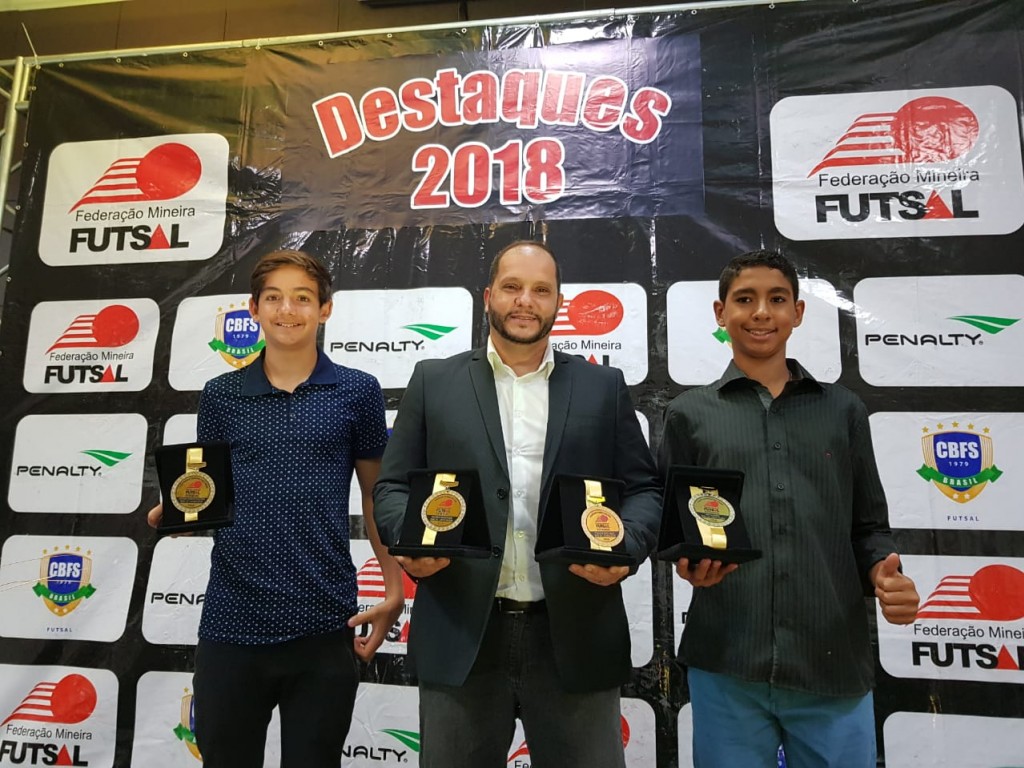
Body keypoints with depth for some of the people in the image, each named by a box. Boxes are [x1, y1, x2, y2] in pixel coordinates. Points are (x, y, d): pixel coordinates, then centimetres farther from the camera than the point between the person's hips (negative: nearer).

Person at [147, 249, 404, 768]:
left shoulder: (357, 391, 0)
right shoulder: (220, 395, 4)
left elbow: (375, 495, 5)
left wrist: (394, 589, 0)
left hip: (324, 624, -1)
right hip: (231, 623, 2)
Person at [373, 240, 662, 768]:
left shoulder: (603, 387, 7)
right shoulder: (434, 382, 6)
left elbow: (644, 488, 7)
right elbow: (393, 485, 7)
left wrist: (625, 547, -12)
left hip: (575, 639, 1)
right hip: (460, 637, 0)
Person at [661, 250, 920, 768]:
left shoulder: (843, 410, 10)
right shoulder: (689, 413, 6)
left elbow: (868, 526, 11)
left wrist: (884, 574, -9)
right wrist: (686, 559, -13)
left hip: (835, 663, 1)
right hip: (725, 664, -1)